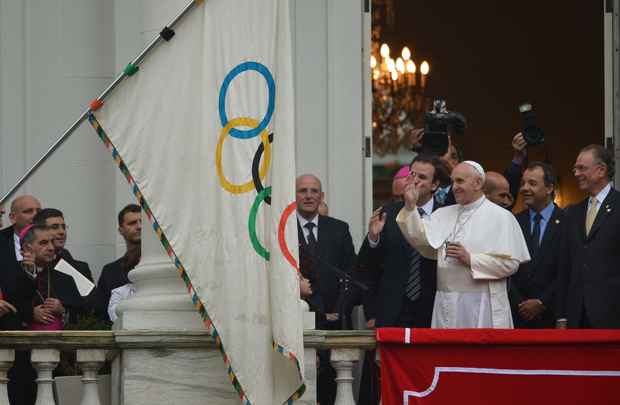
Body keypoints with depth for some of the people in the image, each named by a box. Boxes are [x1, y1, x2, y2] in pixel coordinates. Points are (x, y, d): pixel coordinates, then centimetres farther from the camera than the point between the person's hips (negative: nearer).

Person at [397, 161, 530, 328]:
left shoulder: (500, 217, -1)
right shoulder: (444, 214, 15)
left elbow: (510, 263, -8)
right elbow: (421, 240, 2)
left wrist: (471, 259, -14)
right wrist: (410, 206, -7)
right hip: (447, 303, 5)